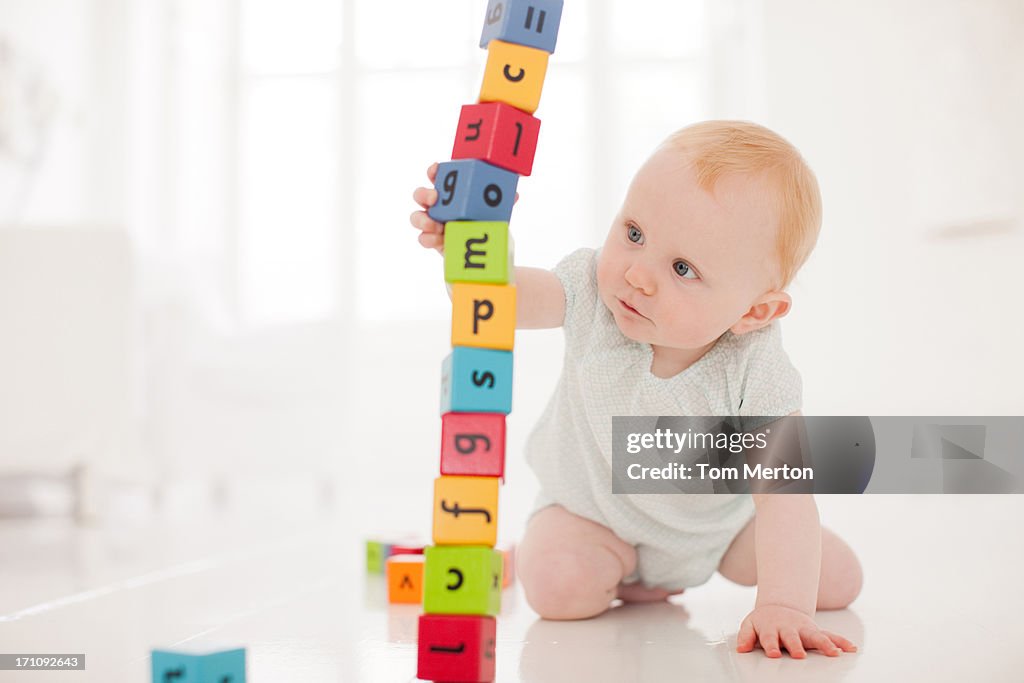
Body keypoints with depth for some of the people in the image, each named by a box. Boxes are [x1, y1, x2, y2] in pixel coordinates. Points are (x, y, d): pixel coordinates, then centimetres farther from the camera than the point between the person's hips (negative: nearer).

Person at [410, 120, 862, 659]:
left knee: (838, 580, -1)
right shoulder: (594, 290, -28)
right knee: (558, 586, -29)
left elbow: (784, 493, -34)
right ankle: (621, 572, 9)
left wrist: (783, 606, -45)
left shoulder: (754, 372, -33)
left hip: (715, 516, 1)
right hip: (593, 505, -1)